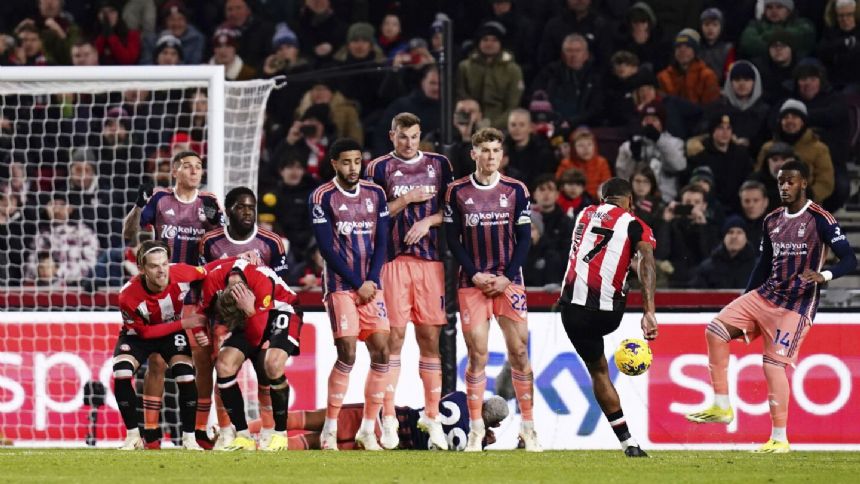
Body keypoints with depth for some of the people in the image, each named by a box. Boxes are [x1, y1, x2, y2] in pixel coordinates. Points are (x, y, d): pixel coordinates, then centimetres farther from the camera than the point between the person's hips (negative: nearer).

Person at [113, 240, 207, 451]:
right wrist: (182, 324, -25)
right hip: (138, 333, -1)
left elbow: (208, 274, -9)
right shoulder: (128, 297, -35)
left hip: (173, 332, 1)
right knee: (121, 375, -23)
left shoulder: (181, 274, -31)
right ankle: (133, 436, -7)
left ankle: (189, 439, 0)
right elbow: (144, 332, -21)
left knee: (186, 377, -16)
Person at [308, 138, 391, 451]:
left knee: (381, 352, -4)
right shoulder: (322, 198, -3)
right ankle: (330, 430, -5)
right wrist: (357, 284, -11)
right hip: (341, 285, -4)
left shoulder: (375, 194, 10)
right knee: (347, 354, -13)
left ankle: (368, 430, 5)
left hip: (371, 286, 4)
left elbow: (381, 241, 8)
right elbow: (327, 249, -7)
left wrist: (372, 281, -6)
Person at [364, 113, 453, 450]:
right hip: (394, 260, -2)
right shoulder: (379, 168, 6)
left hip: (431, 260, 2)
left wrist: (428, 221, -6)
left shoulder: (439, 165, 12)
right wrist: (406, 200, -7)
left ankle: (432, 419, 5)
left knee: (430, 339, 2)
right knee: (394, 337, -7)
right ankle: (388, 419, -4)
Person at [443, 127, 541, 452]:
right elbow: (453, 240, 3)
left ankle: (528, 427, 4)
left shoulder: (516, 190, 4)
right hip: (472, 281, 0)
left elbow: (524, 239, 4)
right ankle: (476, 430, 2)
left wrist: (506, 277, -7)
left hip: (509, 281, 0)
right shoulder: (457, 191, 3)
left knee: (519, 352, -3)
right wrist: (475, 275, -9)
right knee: (477, 355, -4)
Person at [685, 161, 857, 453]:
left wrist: (824, 276, -32)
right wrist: (744, 304, 20)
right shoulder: (772, 221, 11)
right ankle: (721, 407, 0)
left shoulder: (820, 220, -10)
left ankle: (780, 438, -2)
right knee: (716, 330, -6)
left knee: (773, 364, -12)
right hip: (765, 294, 7)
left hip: (796, 305, -7)